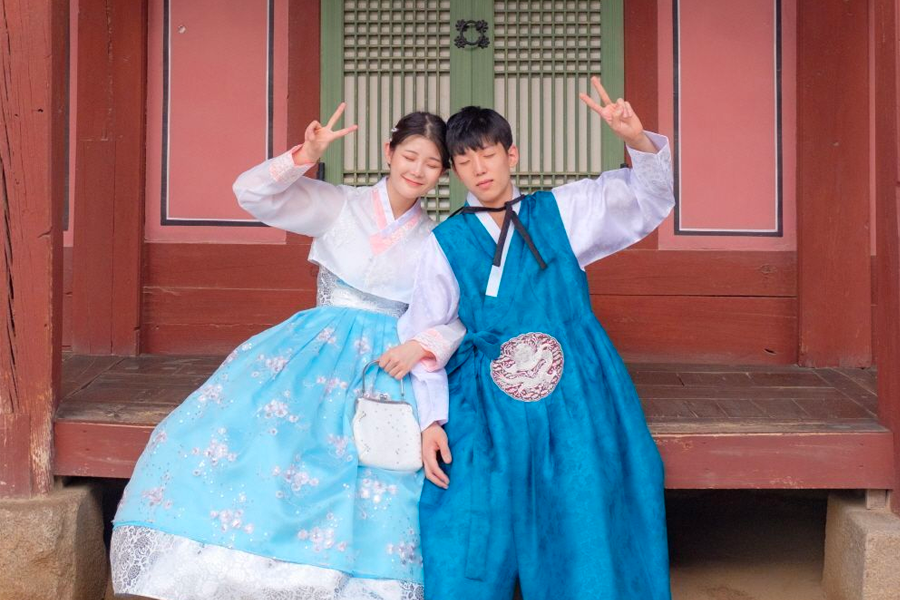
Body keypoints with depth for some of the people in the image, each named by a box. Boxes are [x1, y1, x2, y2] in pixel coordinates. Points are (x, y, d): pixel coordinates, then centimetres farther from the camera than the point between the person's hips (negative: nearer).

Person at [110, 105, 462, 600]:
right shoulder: (338, 205, 4)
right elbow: (251, 192, -5)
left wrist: (422, 345, -18)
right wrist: (305, 156, -19)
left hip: (385, 368, 0)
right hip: (313, 354, 0)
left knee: (373, 497, -13)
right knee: (248, 429, -17)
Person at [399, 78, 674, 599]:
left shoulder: (561, 211, 10)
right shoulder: (445, 242, 10)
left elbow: (648, 199, 9)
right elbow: (426, 338, 9)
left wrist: (639, 141, -11)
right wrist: (431, 420, -1)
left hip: (574, 392, 0)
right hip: (485, 401, 0)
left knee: (584, 537, -1)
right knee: (470, 548, -9)